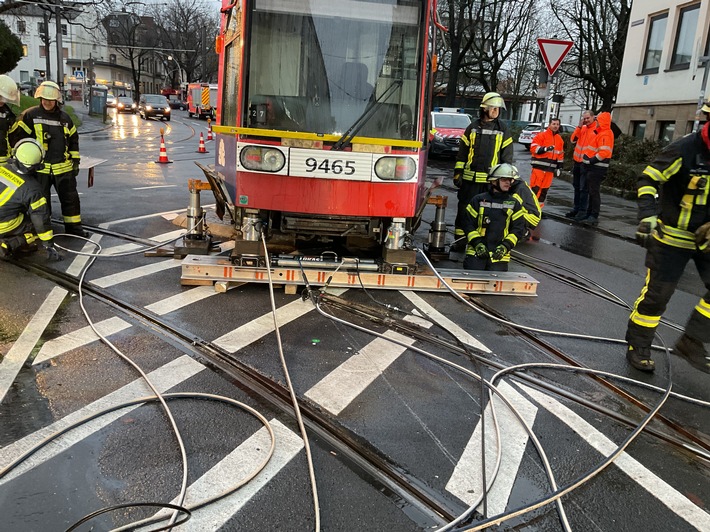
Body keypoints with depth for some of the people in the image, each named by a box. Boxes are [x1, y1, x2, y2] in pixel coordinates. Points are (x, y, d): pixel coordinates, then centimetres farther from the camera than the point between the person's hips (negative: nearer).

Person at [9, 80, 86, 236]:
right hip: (39, 169, -3)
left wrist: (75, 161, 13)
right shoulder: (30, 115, -3)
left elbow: (73, 140, 16)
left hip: (63, 168, 3)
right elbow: (16, 137, -2)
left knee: (70, 198, 6)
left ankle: (74, 227, 19)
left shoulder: (65, 117, 9)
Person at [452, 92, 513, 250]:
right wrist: (458, 172, 3)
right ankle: (460, 239, 16)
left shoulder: (503, 130, 6)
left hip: (491, 180, -1)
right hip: (470, 178, 1)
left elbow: (507, 156, 7)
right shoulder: (473, 127, 6)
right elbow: (462, 152, 8)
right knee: (464, 209, 5)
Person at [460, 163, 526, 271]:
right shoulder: (479, 200, 4)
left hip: (499, 254, 2)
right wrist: (477, 243, -9)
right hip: (476, 251, -1)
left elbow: (519, 228, 5)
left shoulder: (514, 204, 9)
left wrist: (505, 246, -9)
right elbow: (467, 223, 2)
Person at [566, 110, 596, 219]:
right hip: (577, 161, 7)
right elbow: (573, 140, 2)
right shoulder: (582, 128, 11)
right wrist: (579, 126, -5)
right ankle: (576, 208, 24)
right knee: (576, 186, 14)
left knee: (583, 188, -5)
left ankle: (582, 211, -1)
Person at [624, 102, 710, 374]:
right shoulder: (685, 150, -19)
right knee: (657, 293, 1)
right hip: (672, 237, -6)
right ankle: (638, 346, 17)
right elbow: (648, 180, -16)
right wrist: (647, 216, -26)